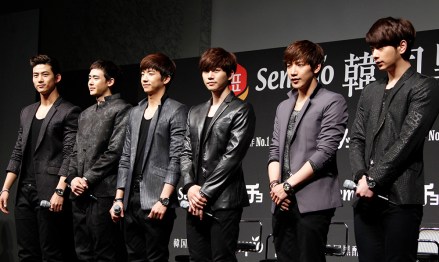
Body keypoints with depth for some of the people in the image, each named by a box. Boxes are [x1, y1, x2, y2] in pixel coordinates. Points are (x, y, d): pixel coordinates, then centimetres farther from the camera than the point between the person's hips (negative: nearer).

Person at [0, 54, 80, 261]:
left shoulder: (69, 112, -3)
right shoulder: (27, 113, 18)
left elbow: (70, 155, -10)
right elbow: (18, 154, 18)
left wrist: (60, 191, -19)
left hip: (50, 193, -7)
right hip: (25, 192, 7)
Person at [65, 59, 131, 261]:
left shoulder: (121, 110, -3)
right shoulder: (85, 114, 22)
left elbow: (115, 151, -12)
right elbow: (76, 152, 18)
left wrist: (88, 179, -11)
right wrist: (73, 178, 0)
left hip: (103, 193, -8)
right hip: (80, 194, 8)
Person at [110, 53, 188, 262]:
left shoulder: (176, 111, -3)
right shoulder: (135, 113, 17)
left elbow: (176, 159, -10)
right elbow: (126, 158, 17)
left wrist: (164, 199, -18)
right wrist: (119, 198, 9)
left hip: (156, 200, -6)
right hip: (132, 200, 6)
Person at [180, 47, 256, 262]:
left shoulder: (241, 110, -1)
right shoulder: (195, 113, 19)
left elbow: (232, 155, -9)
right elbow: (187, 153, 13)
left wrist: (205, 193, -11)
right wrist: (190, 187, -5)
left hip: (224, 200, -6)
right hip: (195, 201, 6)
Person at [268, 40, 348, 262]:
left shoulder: (332, 102, -2)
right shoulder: (283, 107, 20)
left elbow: (325, 152, -10)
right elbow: (275, 150, 14)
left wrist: (287, 185, -11)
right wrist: (274, 184, -5)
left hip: (313, 201, -6)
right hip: (282, 202, 6)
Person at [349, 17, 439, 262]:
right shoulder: (370, 92, 20)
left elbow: (407, 140, -10)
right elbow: (357, 139, 13)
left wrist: (373, 181, -11)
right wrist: (361, 177, -5)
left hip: (400, 198, -6)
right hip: (366, 198, 6)